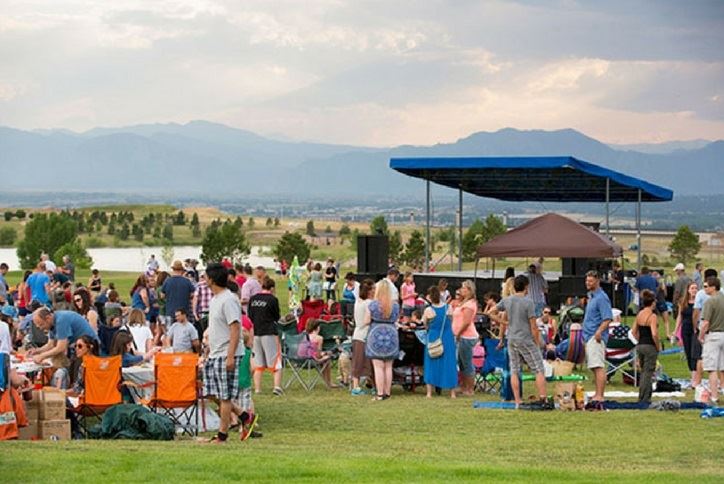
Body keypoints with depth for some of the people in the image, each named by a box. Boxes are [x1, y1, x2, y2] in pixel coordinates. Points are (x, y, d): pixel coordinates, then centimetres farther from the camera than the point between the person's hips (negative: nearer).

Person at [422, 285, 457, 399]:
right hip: (448, 338, 2)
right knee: (449, 363, 9)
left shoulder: (428, 310, -12)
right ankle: (452, 392, 11)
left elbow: (425, 325, 2)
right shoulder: (448, 307, -6)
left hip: (433, 339, -2)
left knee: (431, 364, 7)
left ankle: (429, 392, 5)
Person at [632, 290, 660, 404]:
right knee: (648, 373, 0)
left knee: (643, 371, 18)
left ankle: (642, 396, 23)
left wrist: (641, 341, 15)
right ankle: (644, 398, 2)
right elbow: (654, 334, -24)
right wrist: (658, 346, -11)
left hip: (640, 346, 7)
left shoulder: (639, 314, 7)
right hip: (650, 347, -7)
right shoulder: (652, 316, -16)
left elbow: (634, 332, 12)